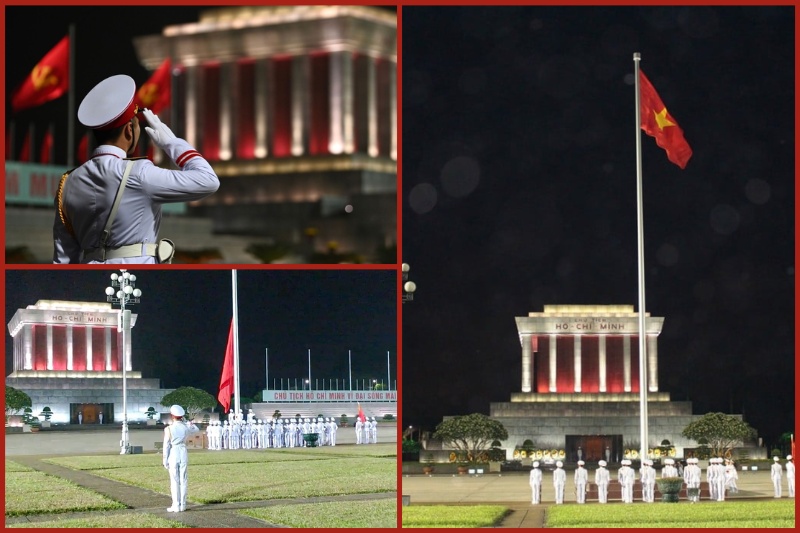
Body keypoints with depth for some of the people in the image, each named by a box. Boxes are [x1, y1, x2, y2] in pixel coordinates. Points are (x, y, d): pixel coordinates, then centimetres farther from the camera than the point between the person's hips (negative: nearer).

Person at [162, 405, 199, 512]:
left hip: (173, 455, -3)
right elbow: (196, 429, 21)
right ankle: (183, 505, 9)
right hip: (183, 454, 3)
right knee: (183, 480, 8)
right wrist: (184, 422, 18)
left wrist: (165, 460, -3)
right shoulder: (186, 427, -2)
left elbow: (166, 445, -9)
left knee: (174, 481, 2)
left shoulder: (168, 429, -11)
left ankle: (176, 506, 1)